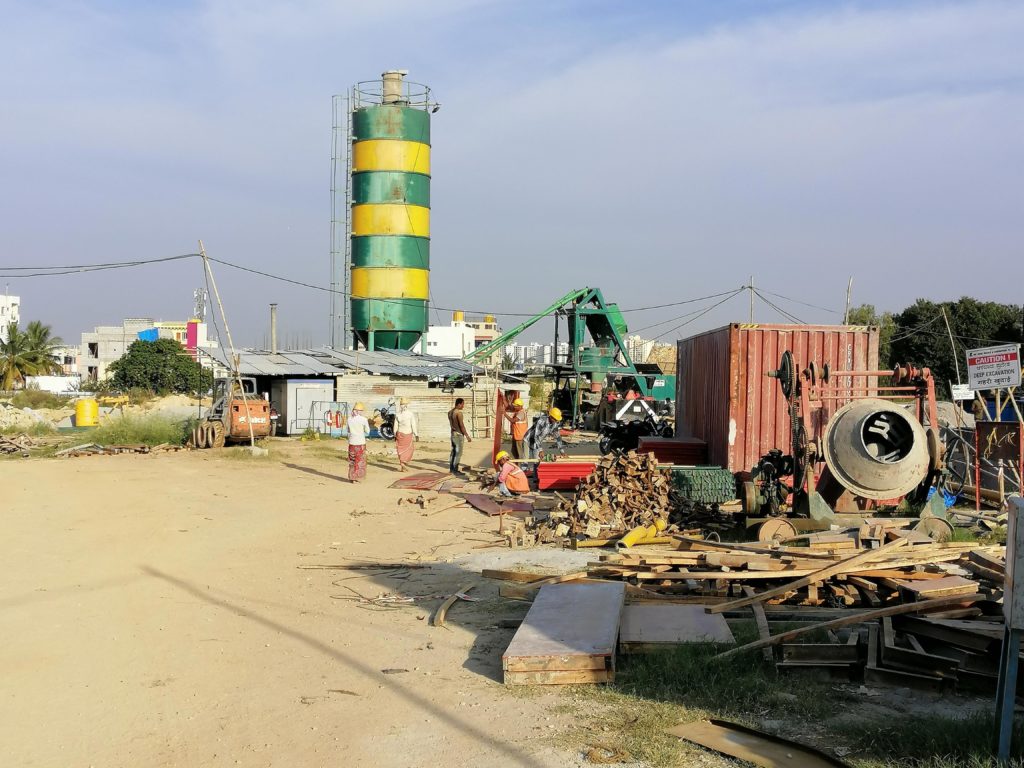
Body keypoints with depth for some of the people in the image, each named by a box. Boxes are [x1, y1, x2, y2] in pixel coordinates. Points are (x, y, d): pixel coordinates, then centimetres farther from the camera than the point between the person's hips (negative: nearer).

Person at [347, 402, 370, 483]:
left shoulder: (349, 419, 0)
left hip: (352, 442, 3)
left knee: (352, 460, 14)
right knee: (360, 461, 8)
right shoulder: (363, 419, -11)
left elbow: (348, 430, 12)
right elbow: (367, 431, -1)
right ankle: (358, 478, 8)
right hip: (361, 443, -3)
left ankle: (351, 477, 18)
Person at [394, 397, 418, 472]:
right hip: (408, 434, -3)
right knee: (408, 449, 9)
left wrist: (395, 435, 13)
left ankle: (401, 466, 10)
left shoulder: (397, 414, 0)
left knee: (401, 449, 10)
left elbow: (395, 425, 4)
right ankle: (403, 462, -7)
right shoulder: (410, 414, -10)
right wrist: (416, 434, -3)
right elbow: (413, 424, -9)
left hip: (400, 433, 3)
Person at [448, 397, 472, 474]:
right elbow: (462, 425, -17)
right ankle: (455, 470, -4)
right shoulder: (459, 413, -16)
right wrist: (467, 436, -13)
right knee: (458, 453, -4)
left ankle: (451, 468, 17)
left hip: (453, 434, 9)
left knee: (453, 451, 13)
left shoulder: (450, 412, 10)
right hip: (459, 434, -9)